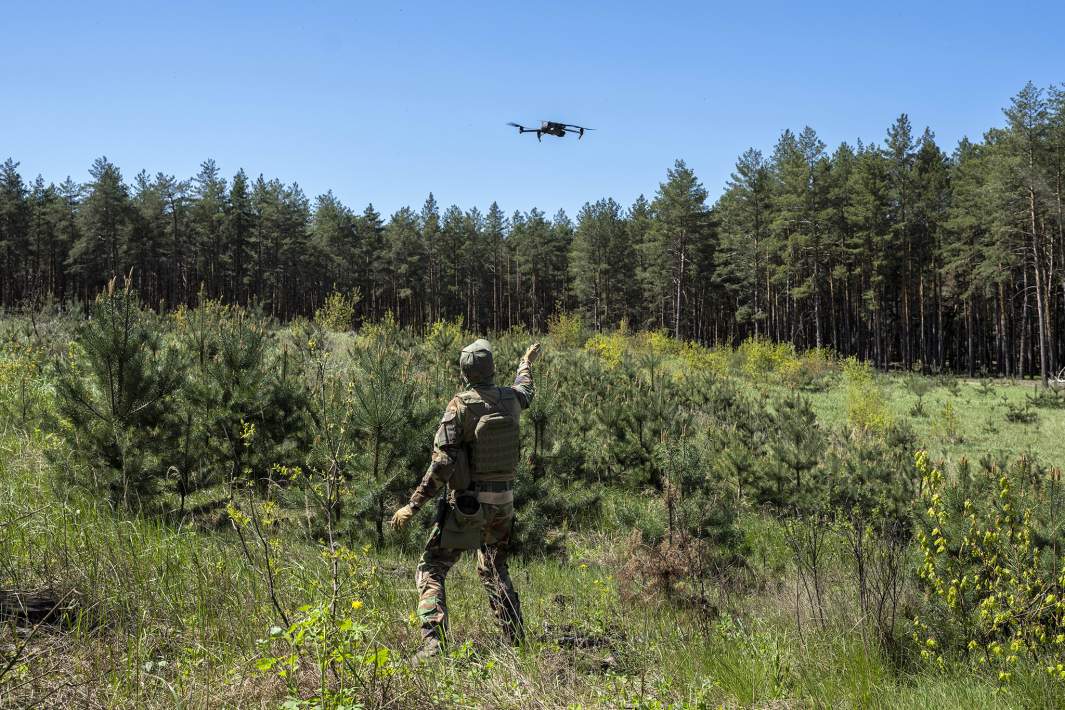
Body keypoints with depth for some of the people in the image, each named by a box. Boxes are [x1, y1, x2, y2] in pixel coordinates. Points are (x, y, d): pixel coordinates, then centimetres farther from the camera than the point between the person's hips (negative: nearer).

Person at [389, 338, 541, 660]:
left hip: (467, 502, -5)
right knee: (495, 570, 23)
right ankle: (516, 639, 24)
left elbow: (442, 462, -19)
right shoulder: (510, 399, 0)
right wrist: (526, 363, 48)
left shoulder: (460, 406, -14)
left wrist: (413, 505, -15)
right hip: (503, 501, 5)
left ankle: (433, 641, -13)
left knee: (431, 569, 2)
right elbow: (524, 392, 28)